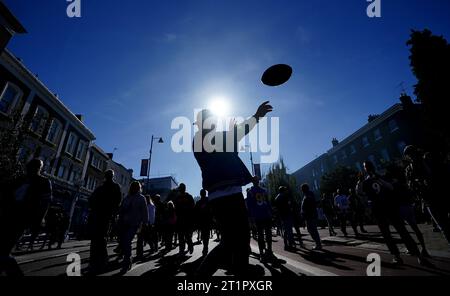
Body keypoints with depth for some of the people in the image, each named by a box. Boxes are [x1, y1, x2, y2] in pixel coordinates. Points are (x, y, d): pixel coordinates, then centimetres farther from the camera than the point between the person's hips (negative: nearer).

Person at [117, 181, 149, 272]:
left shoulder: (141, 198, 1)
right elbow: (121, 209, 17)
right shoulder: (127, 197, 15)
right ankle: (127, 260, 30)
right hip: (123, 223, 5)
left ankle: (126, 263, 3)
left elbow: (144, 211, -3)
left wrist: (144, 223, -10)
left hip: (133, 224, -5)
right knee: (122, 241, 7)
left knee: (127, 242, -12)